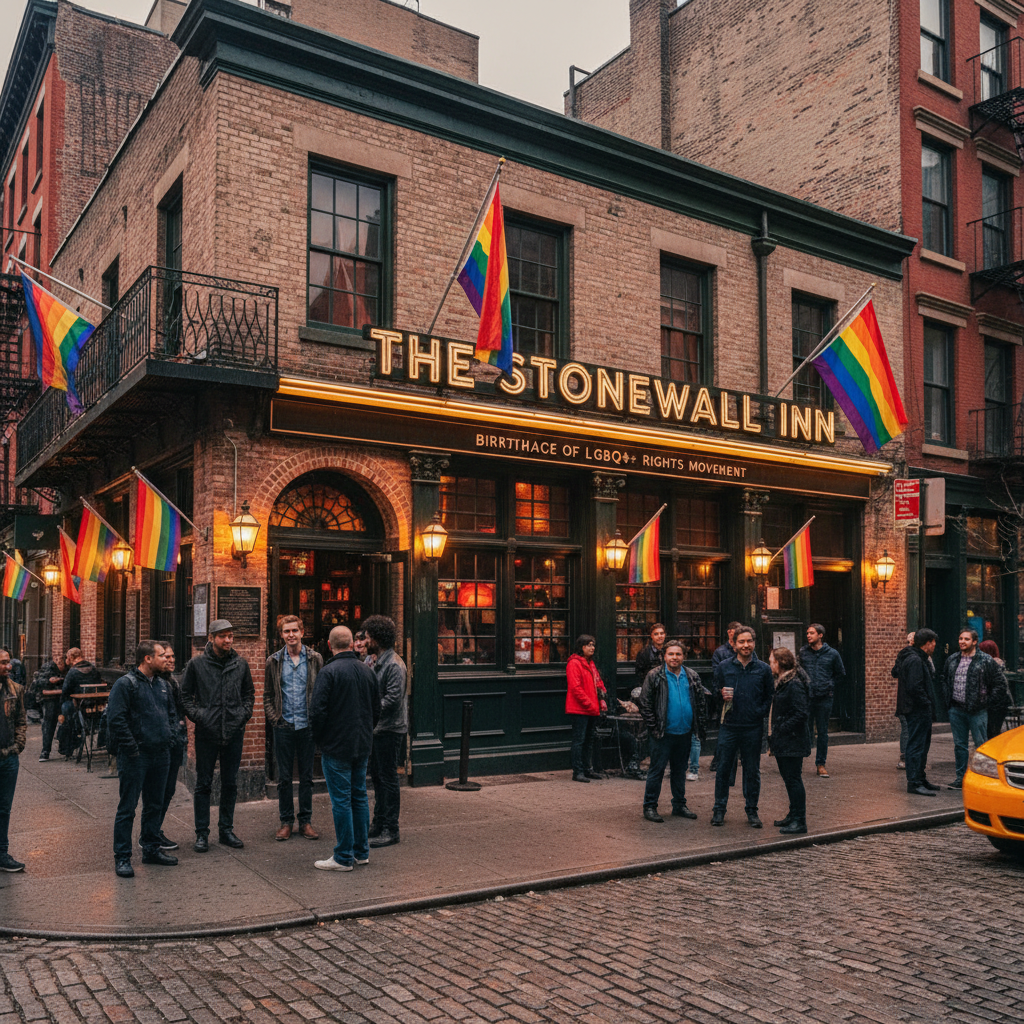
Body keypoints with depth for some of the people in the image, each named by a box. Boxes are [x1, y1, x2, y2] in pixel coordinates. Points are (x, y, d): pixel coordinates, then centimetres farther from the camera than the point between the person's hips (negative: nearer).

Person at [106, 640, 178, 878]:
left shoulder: (162, 684, 12)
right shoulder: (126, 684, -11)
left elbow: (172, 713, 24)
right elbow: (116, 720, -16)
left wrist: (170, 736, 9)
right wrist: (132, 749, -16)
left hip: (161, 755, 7)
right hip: (135, 757, -7)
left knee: (155, 805, 15)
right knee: (127, 807, -1)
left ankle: (151, 849, 27)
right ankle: (122, 858, 6)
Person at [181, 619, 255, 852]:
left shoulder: (241, 664, 5)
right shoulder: (197, 664, -3)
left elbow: (249, 693, 16)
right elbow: (185, 695, 4)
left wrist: (245, 713, 2)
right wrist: (196, 715, -7)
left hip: (234, 733, 3)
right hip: (206, 733, -2)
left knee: (230, 784, 11)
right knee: (203, 784, 5)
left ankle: (227, 829, 22)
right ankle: (202, 833, 15)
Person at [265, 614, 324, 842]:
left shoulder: (314, 659, 2)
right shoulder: (274, 661, 4)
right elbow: (267, 695, 8)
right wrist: (274, 718, -4)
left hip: (307, 726, 0)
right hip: (283, 727, 0)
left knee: (306, 776, 7)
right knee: (284, 777, 6)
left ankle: (305, 821, 16)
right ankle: (286, 822, 16)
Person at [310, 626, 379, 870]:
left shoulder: (328, 672, -15)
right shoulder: (367, 671, 6)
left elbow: (317, 710, -18)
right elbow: (377, 709, 13)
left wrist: (319, 738, -2)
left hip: (336, 747, -6)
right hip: (363, 746, 6)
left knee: (341, 800, -1)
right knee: (359, 797, 15)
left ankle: (343, 857, 5)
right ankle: (361, 852, 22)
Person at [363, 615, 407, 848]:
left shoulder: (393, 665, -17)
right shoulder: (377, 662, 14)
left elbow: (392, 699, -23)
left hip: (390, 730, -10)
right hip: (377, 728, 10)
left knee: (388, 779, -4)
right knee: (377, 776, 16)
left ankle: (390, 830, 3)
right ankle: (379, 823, 27)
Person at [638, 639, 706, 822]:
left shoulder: (692, 677, 8)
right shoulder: (655, 676, -6)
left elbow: (700, 703, 14)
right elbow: (645, 704, -7)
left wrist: (700, 725, 5)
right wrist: (653, 727, -11)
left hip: (684, 733, 5)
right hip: (663, 733, -5)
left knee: (680, 770, 15)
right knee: (657, 770, 0)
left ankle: (679, 805, 26)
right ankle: (650, 807, 9)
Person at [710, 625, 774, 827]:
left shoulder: (763, 669, 4)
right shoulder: (723, 667, 4)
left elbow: (769, 697, 9)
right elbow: (715, 693, 11)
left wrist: (760, 712, -6)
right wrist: (722, 697, -10)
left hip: (753, 727, 0)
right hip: (729, 726, 0)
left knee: (752, 771, 8)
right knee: (723, 768, 4)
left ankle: (752, 810, 20)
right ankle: (719, 809, 17)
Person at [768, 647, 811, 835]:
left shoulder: (794, 685, -18)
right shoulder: (782, 682, 14)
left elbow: (801, 714, -23)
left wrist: (782, 729, -19)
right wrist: (774, 737, 14)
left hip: (792, 742, -10)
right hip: (783, 742, 10)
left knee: (793, 779, -6)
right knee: (789, 779, 16)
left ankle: (799, 821, 0)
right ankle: (793, 815, 26)